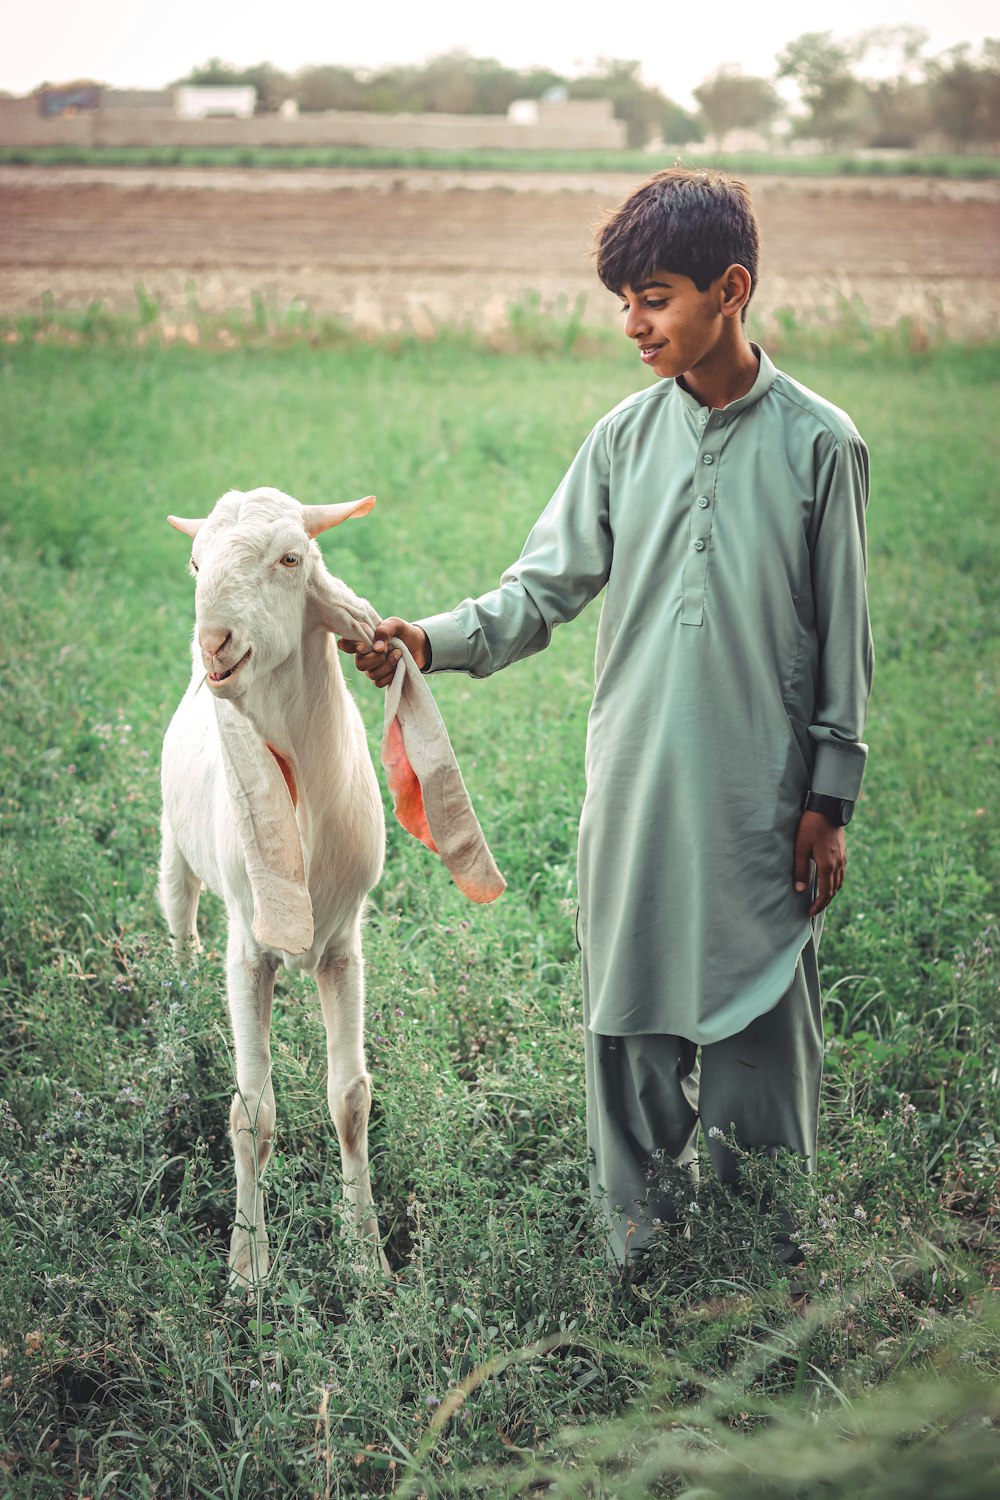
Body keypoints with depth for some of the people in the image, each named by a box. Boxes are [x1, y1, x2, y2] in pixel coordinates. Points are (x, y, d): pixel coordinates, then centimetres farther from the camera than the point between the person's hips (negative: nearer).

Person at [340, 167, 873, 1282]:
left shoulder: (820, 444, -5)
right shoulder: (626, 437, 3)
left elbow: (842, 637, -1)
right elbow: (546, 587, 4)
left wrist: (829, 799, -2)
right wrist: (434, 640, -13)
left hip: (762, 792, -2)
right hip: (635, 784, 3)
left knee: (761, 1001, 4)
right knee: (629, 996, 9)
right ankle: (637, 1219, 27)